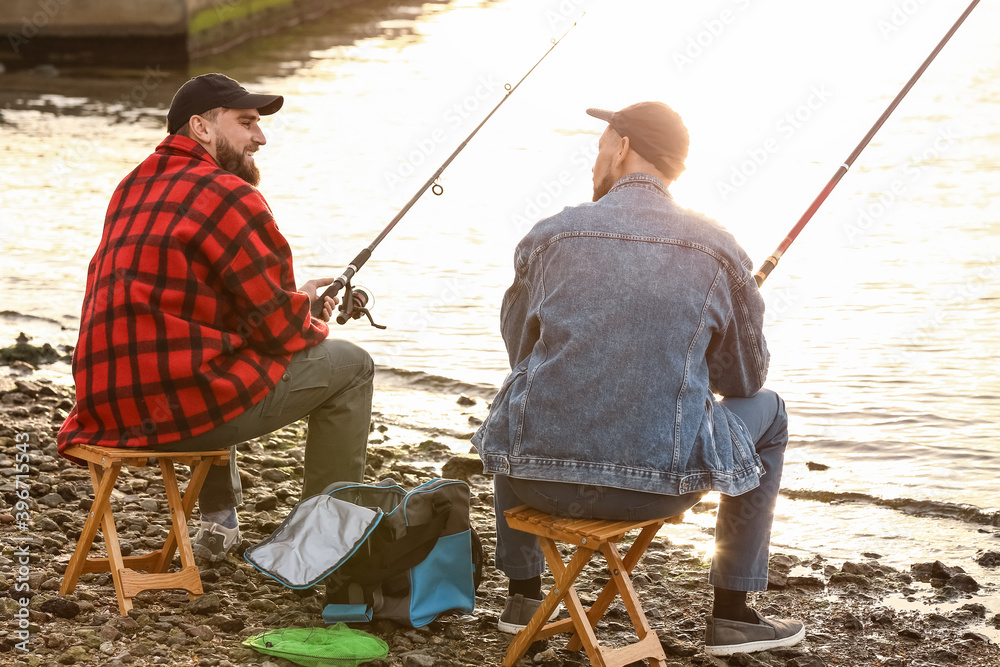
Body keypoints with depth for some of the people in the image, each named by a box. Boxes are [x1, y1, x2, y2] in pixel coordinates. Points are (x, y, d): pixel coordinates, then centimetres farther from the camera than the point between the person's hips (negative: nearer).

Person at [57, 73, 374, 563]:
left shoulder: (135, 186, 16)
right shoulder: (228, 194, -12)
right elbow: (282, 329, -10)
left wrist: (291, 296, 22)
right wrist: (314, 325, 13)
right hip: (177, 406, -9)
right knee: (350, 365, 6)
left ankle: (218, 523, 40)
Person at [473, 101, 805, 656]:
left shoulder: (549, 236, 2)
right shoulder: (719, 250, 0)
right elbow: (746, 378, 11)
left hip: (540, 481, 2)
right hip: (663, 483, -1)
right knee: (766, 412, 27)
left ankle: (522, 596, 40)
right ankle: (731, 616, 26)